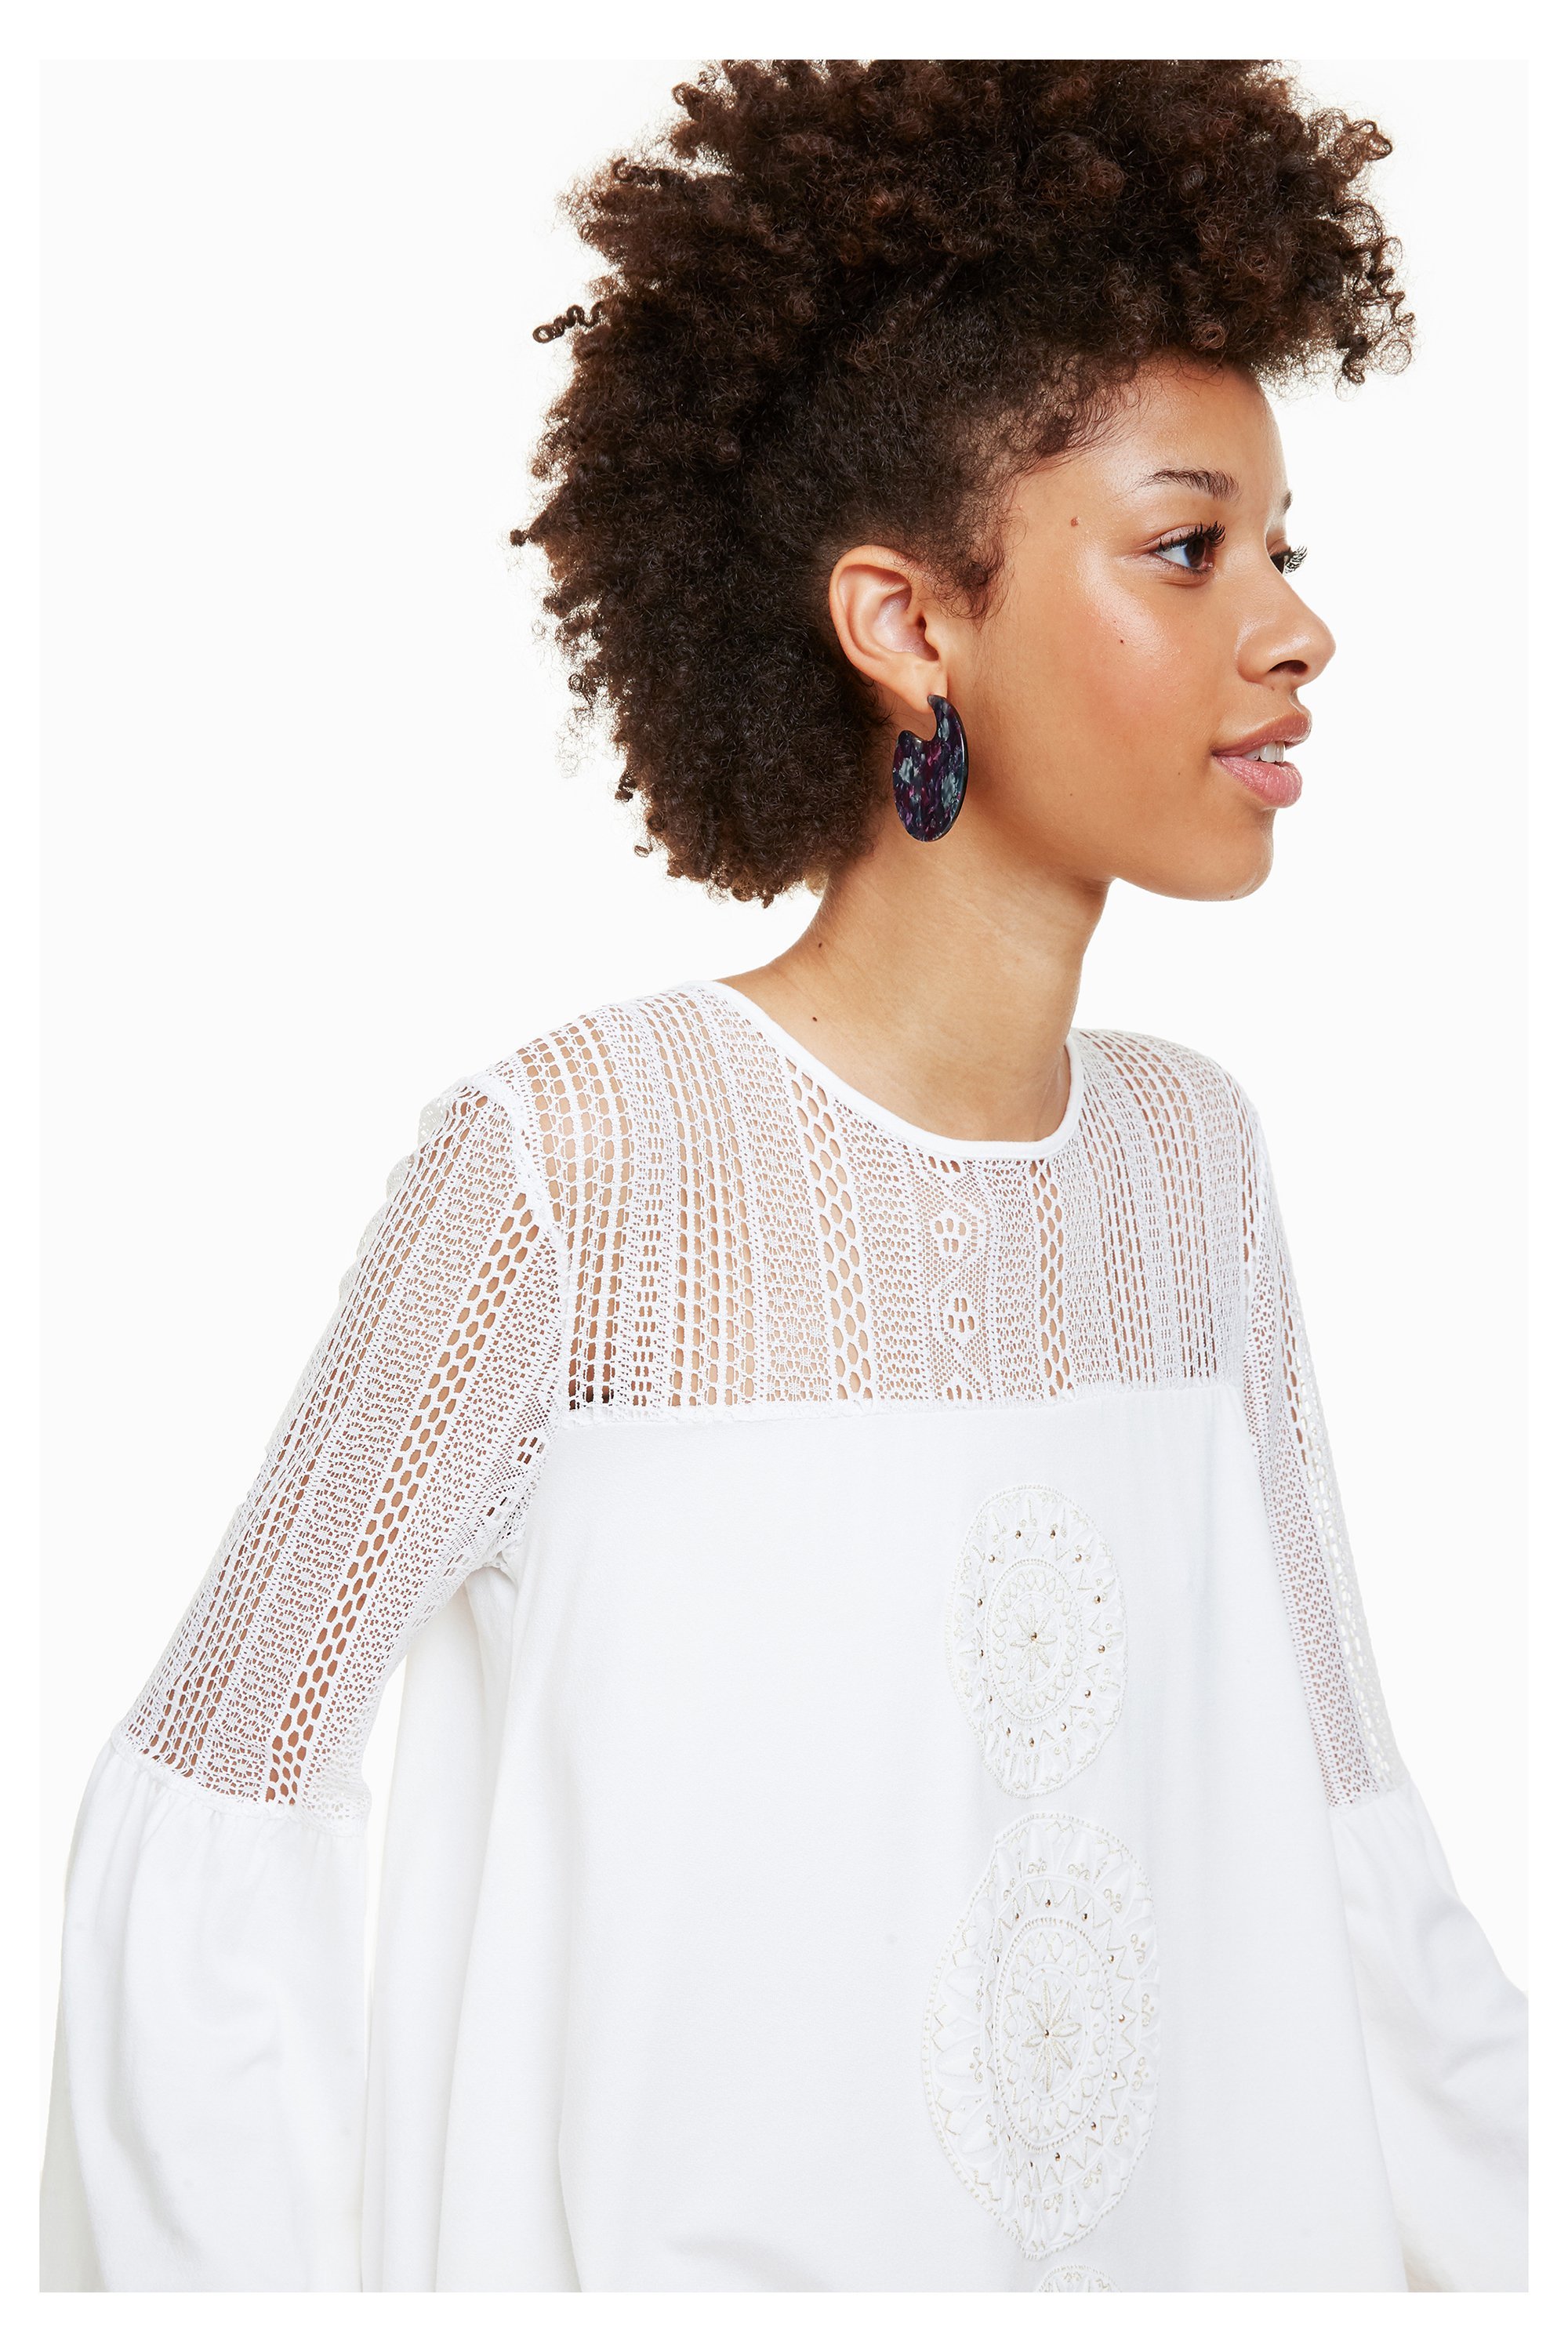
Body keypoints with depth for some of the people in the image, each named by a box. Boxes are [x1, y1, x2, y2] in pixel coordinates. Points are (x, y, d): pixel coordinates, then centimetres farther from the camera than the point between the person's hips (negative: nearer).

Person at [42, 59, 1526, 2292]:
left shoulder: (1190, 1151, -2)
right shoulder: (575, 1157, -21)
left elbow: (1334, 1824, 1)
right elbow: (213, 1830, -14)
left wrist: (1517, 2229, -2)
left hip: (1194, 2233, 6)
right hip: (663, 2253, -5)